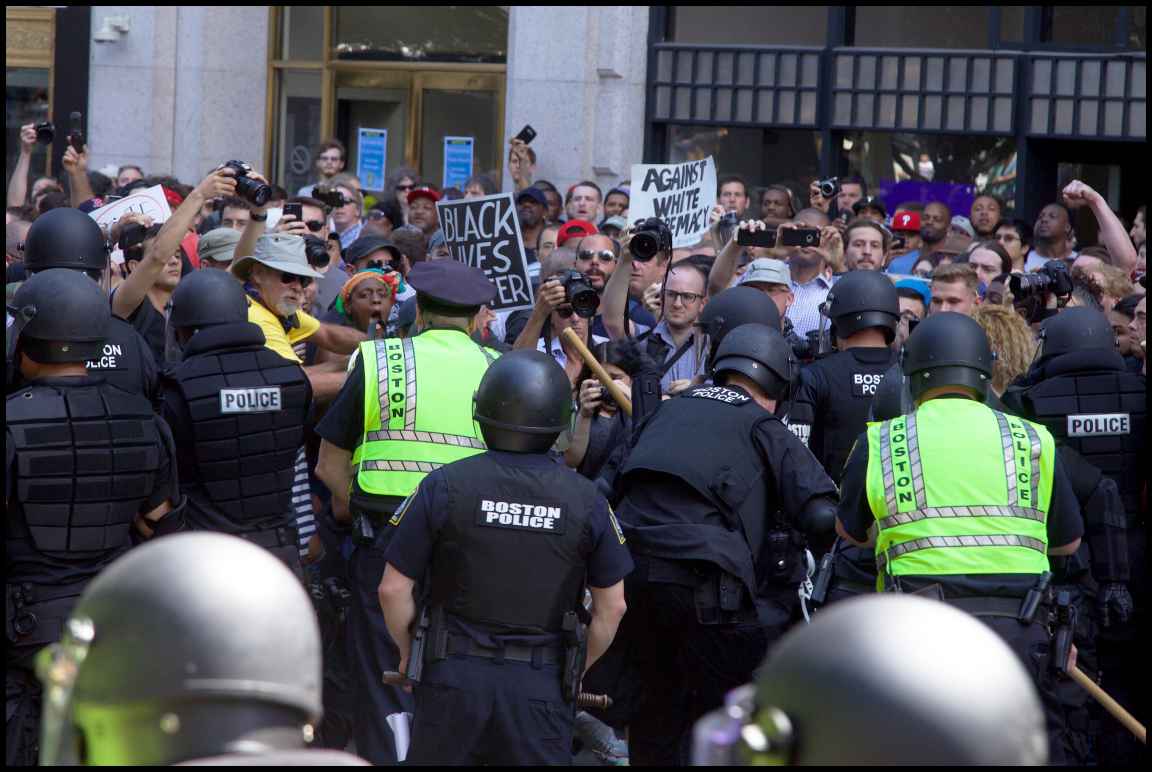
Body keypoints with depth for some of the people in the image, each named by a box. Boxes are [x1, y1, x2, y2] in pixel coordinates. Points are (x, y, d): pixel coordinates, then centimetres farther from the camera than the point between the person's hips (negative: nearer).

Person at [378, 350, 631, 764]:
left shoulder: (445, 486, -8)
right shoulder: (585, 499, -3)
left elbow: (394, 589, -5)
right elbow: (612, 606, 3)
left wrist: (409, 652, 12)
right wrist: (577, 671, 17)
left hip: (455, 675, -1)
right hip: (541, 685, 1)